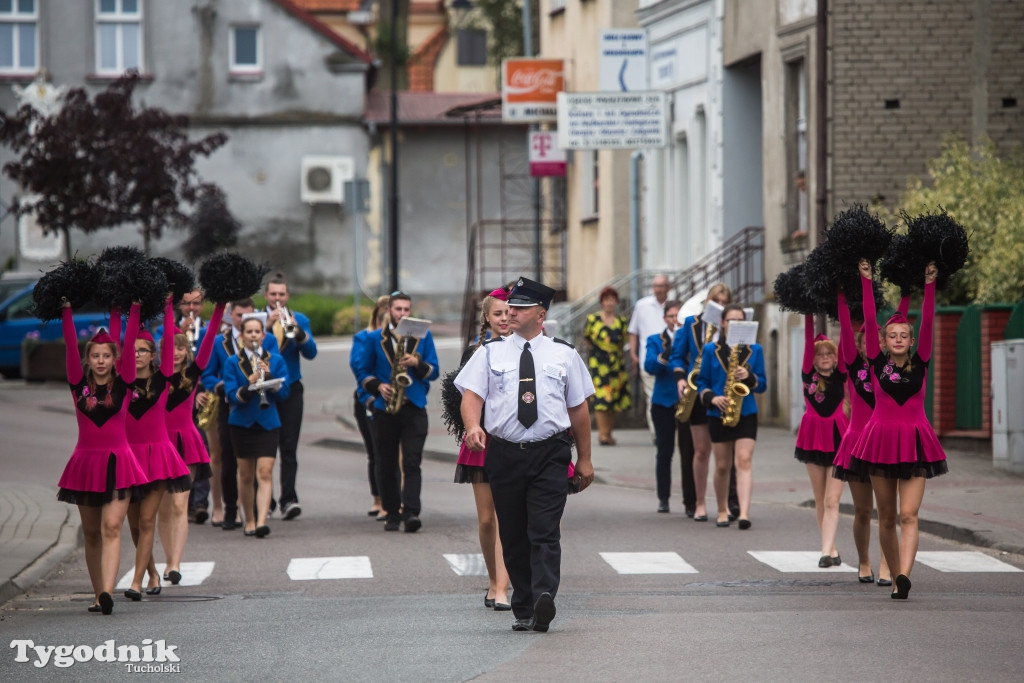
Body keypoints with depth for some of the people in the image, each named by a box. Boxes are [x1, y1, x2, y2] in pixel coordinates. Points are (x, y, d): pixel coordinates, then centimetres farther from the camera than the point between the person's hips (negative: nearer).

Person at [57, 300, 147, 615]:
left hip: (117, 462, -3)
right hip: (85, 462, 3)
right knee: (91, 533, 7)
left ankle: (107, 591, -26)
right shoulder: (80, 384, 4)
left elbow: (129, 344, -5)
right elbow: (70, 346, -2)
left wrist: (135, 309, -9)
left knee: (111, 527, -13)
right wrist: (66, 311, -6)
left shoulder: (122, 383, 1)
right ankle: (98, 594, 13)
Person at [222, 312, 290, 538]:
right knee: (246, 475, 8)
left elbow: (284, 393, -2)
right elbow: (232, 396, -9)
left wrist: (268, 376, -19)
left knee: (265, 473, -13)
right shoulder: (233, 363, 1)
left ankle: (261, 521, -22)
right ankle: (248, 520, 22)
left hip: (268, 423, -1)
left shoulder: (276, 360, 4)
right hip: (242, 424, 1)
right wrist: (249, 384, -27)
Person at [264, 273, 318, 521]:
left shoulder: (299, 319, 9)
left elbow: (310, 352, -2)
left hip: (290, 390, 0)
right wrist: (268, 325, -20)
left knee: (289, 445, -8)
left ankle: (288, 499, -13)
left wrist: (296, 330, -17)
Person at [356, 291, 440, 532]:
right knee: (387, 465, 4)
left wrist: (417, 363, -13)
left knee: (412, 463, -12)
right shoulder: (374, 338, 10)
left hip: (414, 408, -1)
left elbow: (433, 372, 7)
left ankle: (411, 512, -19)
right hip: (384, 410, 1)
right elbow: (362, 372, 10)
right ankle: (392, 513, 14)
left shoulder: (423, 336, 10)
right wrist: (378, 386, -9)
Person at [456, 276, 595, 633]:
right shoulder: (491, 353, 8)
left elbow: (579, 407, 12)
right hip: (504, 453, 2)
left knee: (545, 533, -14)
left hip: (550, 455, -2)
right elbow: (471, 394, -2)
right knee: (513, 537, 6)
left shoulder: (564, 354, 9)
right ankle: (523, 610, 13)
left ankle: (544, 598, -27)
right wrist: (473, 426, -24)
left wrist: (584, 459, 12)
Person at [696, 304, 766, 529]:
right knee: (722, 466, 7)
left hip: (746, 413, -1)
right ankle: (722, 511, 23)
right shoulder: (711, 350, 5)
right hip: (718, 415, 1)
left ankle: (744, 512, -23)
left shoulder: (755, 350, 6)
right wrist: (712, 398, -13)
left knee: (744, 461, -14)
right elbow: (702, 382, 6)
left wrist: (749, 377, -15)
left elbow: (762, 385, 6)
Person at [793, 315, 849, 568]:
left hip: (838, 437, -2)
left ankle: (827, 551, -17)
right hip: (813, 437, 2)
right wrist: (809, 317, -11)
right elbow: (809, 342, -4)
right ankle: (831, 549, 15)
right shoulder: (808, 375, 4)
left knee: (832, 499, -9)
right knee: (820, 500, 7)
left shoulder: (840, 376, 2)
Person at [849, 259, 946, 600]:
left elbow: (928, 323, -3)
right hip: (881, 440, 1)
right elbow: (869, 321, -2)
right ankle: (896, 578, 16)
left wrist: (930, 284, -8)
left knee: (908, 515, -12)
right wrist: (866, 281, -5)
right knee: (887, 517, 6)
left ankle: (904, 575, -26)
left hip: (914, 442, -1)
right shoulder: (878, 362, 3)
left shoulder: (920, 363, 3)